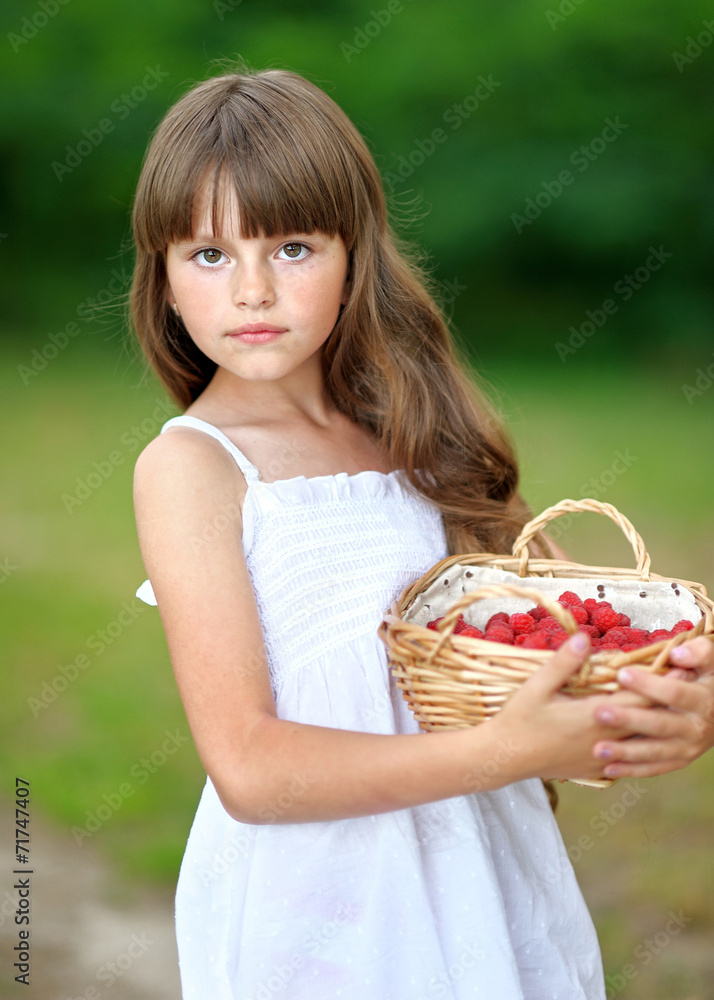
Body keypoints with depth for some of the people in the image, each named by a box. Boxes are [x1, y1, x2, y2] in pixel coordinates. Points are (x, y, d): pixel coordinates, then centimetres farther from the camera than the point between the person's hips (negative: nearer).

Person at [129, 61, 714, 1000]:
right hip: (314, 911, -5)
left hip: (487, 883, 5)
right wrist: (501, 752, -26)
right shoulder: (189, 466, -11)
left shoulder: (415, 429, 4)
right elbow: (247, 769, -18)